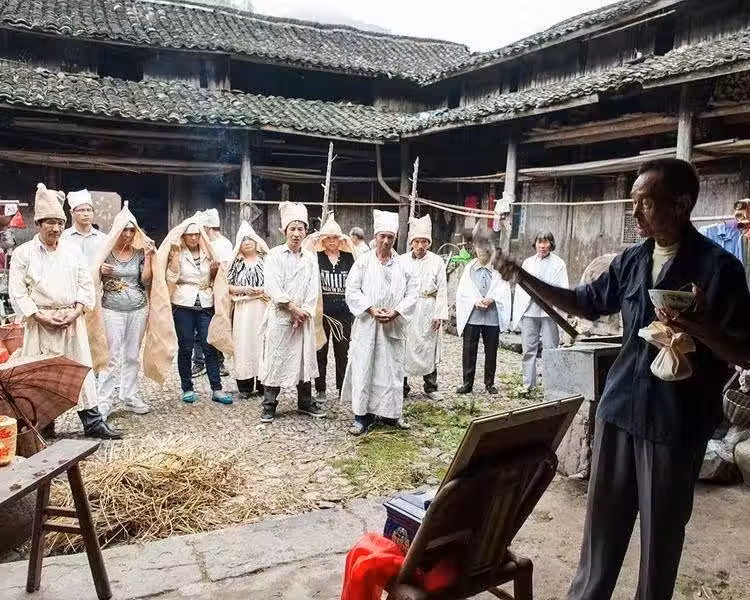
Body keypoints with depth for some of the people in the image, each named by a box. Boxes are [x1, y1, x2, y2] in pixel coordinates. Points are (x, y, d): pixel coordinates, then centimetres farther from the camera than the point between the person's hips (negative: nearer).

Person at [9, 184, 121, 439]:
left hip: (72, 321, 3)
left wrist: (75, 312, -6)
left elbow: (86, 285, 8)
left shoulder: (72, 251, 8)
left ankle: (92, 421, 7)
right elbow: (17, 292, -4)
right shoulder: (23, 253, -1)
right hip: (40, 323, -3)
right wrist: (41, 316, -13)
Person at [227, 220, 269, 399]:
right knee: (244, 343, -1)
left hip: (263, 308, 0)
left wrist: (265, 289, -10)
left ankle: (262, 383, 9)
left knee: (263, 342, -1)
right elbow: (227, 285, 7)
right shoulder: (236, 263, 10)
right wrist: (244, 289, -8)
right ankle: (245, 386, 6)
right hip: (243, 309, 1)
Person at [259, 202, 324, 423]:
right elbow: (273, 287, -10)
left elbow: (314, 289, 4)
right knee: (275, 360, -1)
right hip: (279, 316, -4)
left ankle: (305, 402, 23)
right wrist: (292, 308, -13)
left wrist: (304, 311, -8)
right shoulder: (275, 255, -2)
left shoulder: (310, 258, 10)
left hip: (304, 317, 4)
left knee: (305, 358, 10)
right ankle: (269, 406, 9)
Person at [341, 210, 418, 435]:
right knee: (364, 368, 0)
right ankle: (362, 415, 7)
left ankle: (390, 412, 21)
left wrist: (395, 312, -11)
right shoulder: (363, 261, 1)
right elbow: (352, 290, -3)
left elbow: (411, 294, 3)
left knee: (392, 368, 8)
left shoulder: (403, 265, 4)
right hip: (367, 324, -1)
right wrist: (371, 309, -14)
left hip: (394, 326, 2)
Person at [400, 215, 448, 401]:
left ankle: (431, 387, 18)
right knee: (404, 348, 2)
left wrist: (439, 314, -6)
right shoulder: (402, 261, 2)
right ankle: (402, 387, 13)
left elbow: (442, 290, 1)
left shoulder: (437, 262, 2)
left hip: (428, 311, 0)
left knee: (429, 348, 7)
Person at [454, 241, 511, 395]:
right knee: (469, 350, 1)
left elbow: (503, 290, -1)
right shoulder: (469, 268, 8)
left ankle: (489, 383, 19)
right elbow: (463, 291, 3)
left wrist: (491, 299, -18)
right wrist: (475, 301, -13)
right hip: (472, 315, 0)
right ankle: (467, 383, 10)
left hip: (492, 316, 0)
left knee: (491, 351, 7)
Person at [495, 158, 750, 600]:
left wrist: (700, 328, -31)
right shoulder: (631, 261, 4)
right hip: (620, 406, 6)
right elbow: (587, 304, 16)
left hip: (677, 418, -5)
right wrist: (524, 277, 4)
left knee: (662, 526, 10)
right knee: (604, 514, 17)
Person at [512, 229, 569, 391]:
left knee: (550, 349, -3)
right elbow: (519, 289, 13)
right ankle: (528, 384, 12)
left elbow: (562, 289, 0)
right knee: (528, 349, 5)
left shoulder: (558, 263, 4)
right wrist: (516, 315, 8)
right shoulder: (527, 263, 14)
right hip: (529, 311, 3)